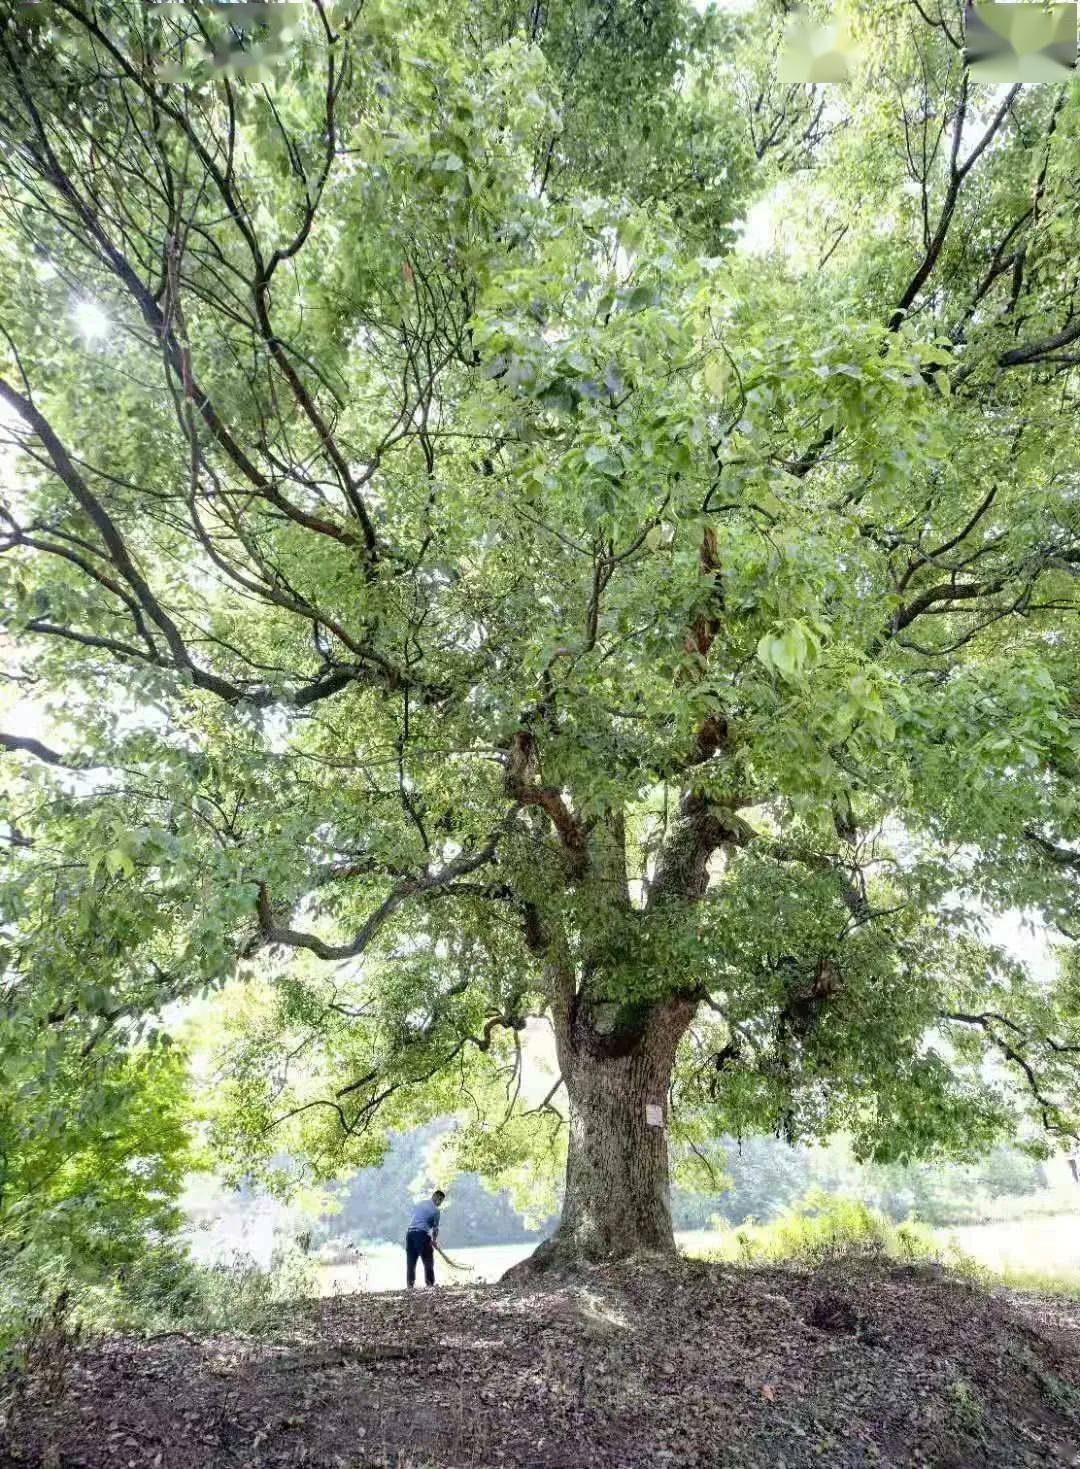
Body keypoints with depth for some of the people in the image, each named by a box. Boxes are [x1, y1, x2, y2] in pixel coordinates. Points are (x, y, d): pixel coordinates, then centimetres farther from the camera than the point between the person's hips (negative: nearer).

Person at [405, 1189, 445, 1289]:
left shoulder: (421, 1203, 15)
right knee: (428, 1262, 7)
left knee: (410, 1262, 13)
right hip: (422, 1234, -6)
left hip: (410, 1232, 6)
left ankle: (410, 1285, 13)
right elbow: (435, 1228, 0)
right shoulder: (435, 1210, -3)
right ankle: (430, 1284, 6)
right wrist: (434, 1240, 19)